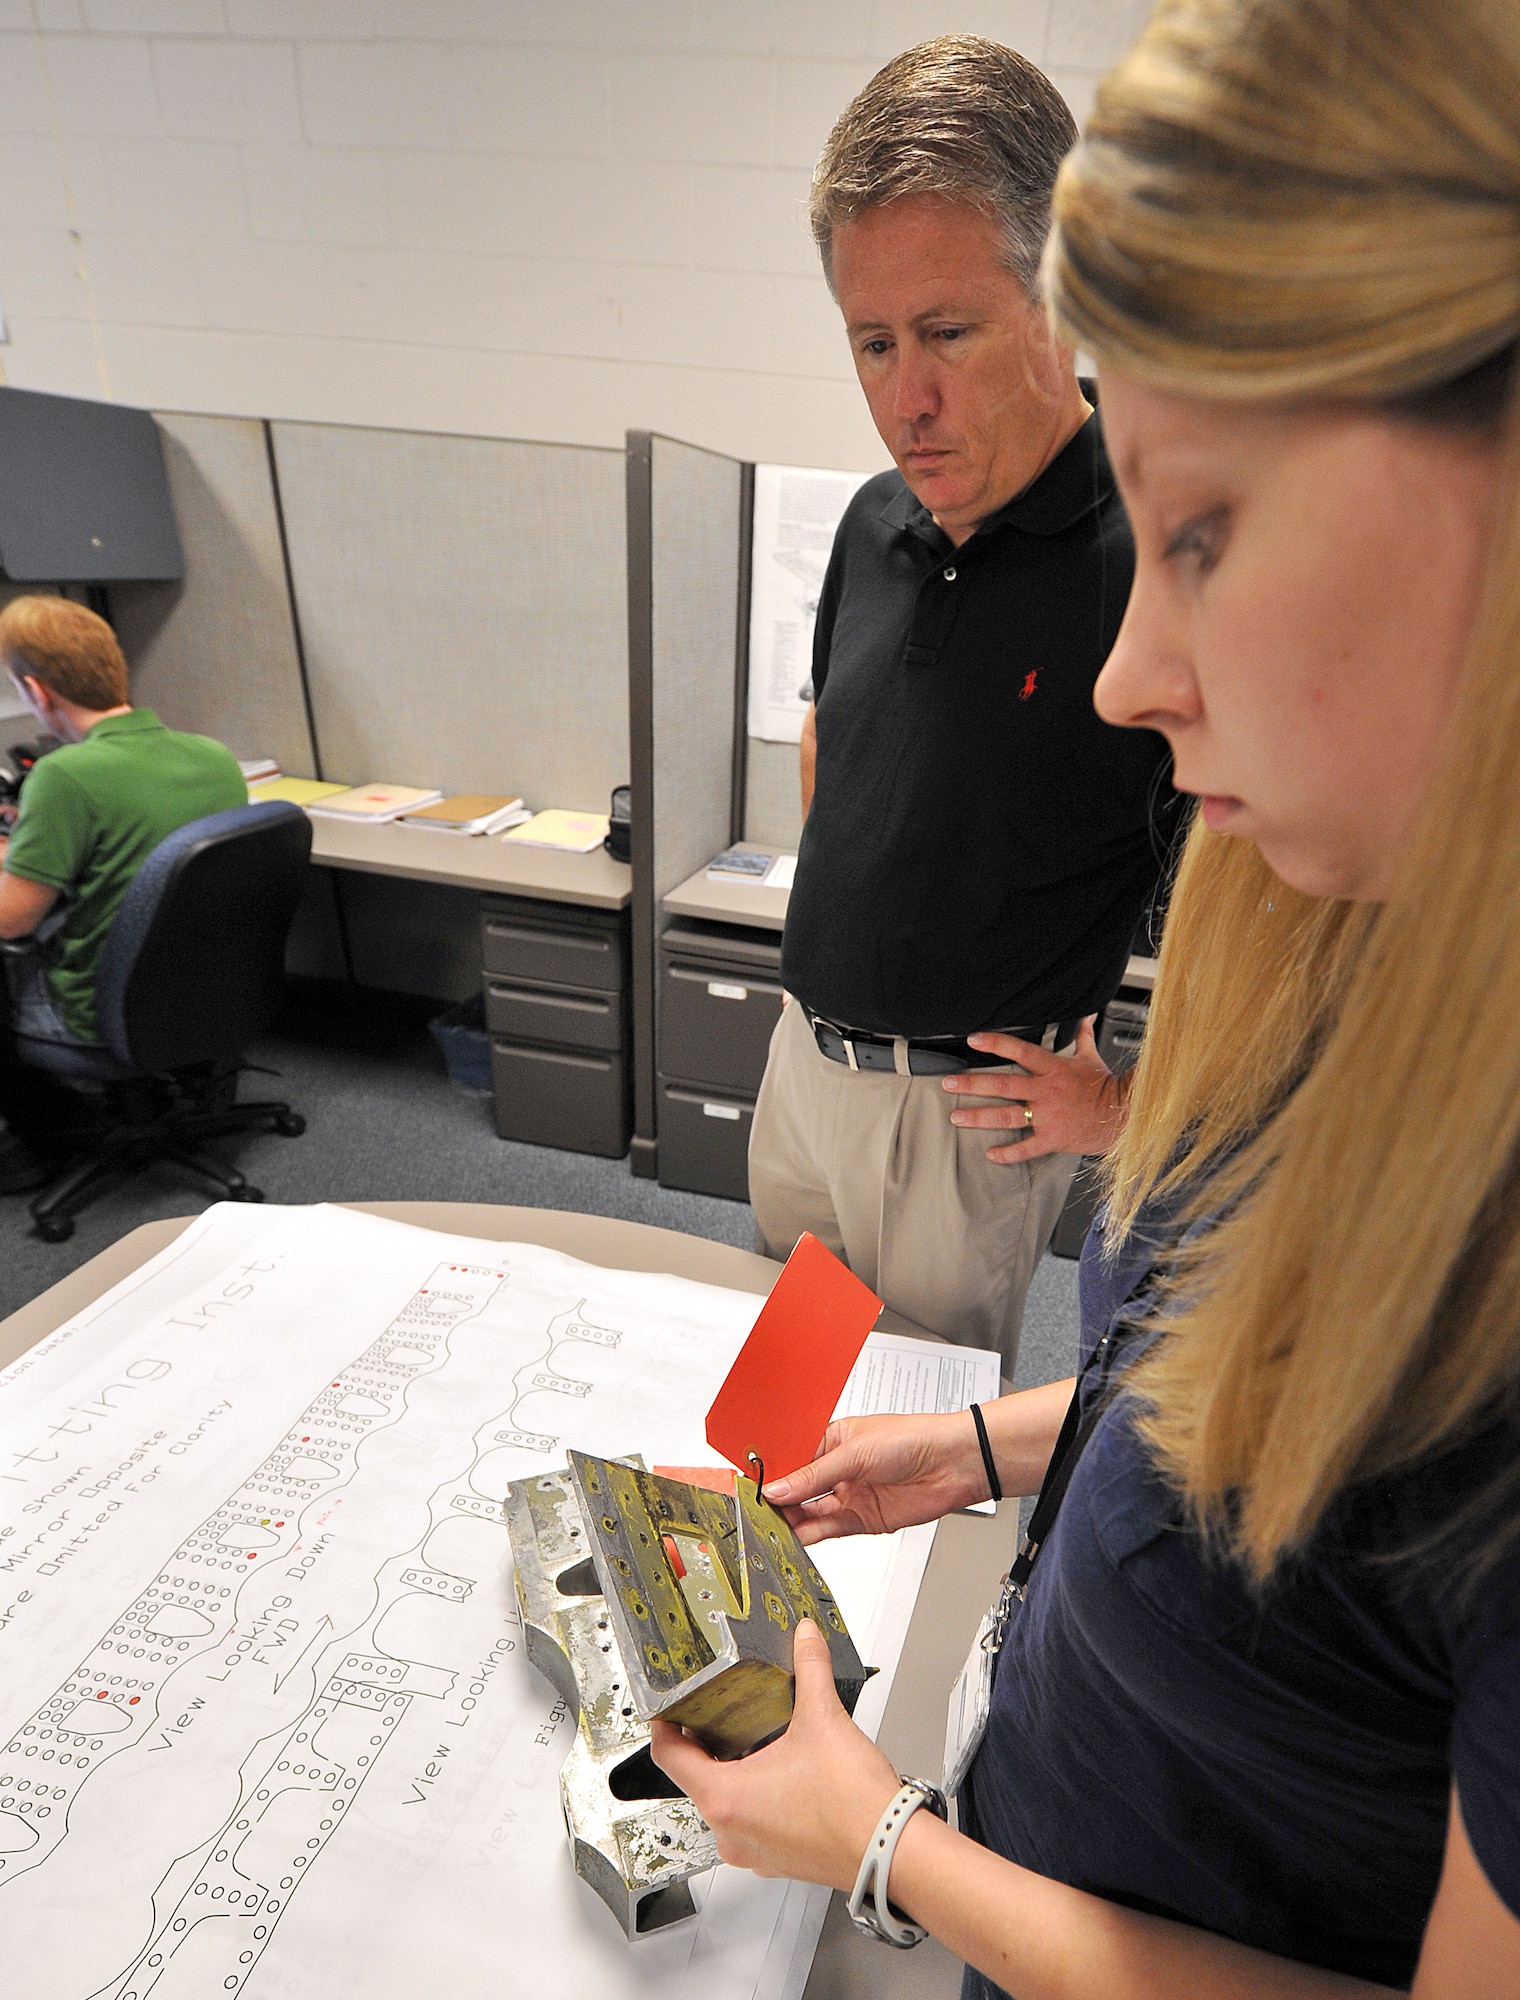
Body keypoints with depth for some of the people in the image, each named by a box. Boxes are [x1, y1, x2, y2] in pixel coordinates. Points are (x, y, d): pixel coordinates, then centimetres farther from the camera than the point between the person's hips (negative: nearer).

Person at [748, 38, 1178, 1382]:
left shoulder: (1158, 566, -23)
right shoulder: (879, 523, 1)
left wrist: (1129, 1106, -14)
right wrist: (850, 932, 11)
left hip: (967, 1107, -6)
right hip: (805, 1054, 7)